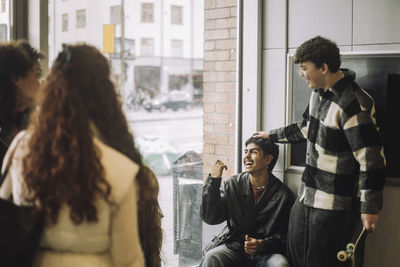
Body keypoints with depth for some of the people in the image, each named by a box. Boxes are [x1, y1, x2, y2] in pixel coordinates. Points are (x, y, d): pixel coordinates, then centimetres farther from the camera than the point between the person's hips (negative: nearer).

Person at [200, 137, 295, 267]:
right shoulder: (232, 184, 4)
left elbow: (284, 235, 3)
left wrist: (263, 245, -17)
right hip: (234, 248, 1)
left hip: (267, 252, -1)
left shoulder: (283, 194, -1)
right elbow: (210, 218, -3)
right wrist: (213, 180, -10)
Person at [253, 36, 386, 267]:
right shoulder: (319, 92, 7)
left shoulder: (354, 105, -23)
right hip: (308, 196, 9)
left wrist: (370, 207, -20)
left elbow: (371, 158, -23)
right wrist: (273, 135, 34)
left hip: (335, 206, -9)